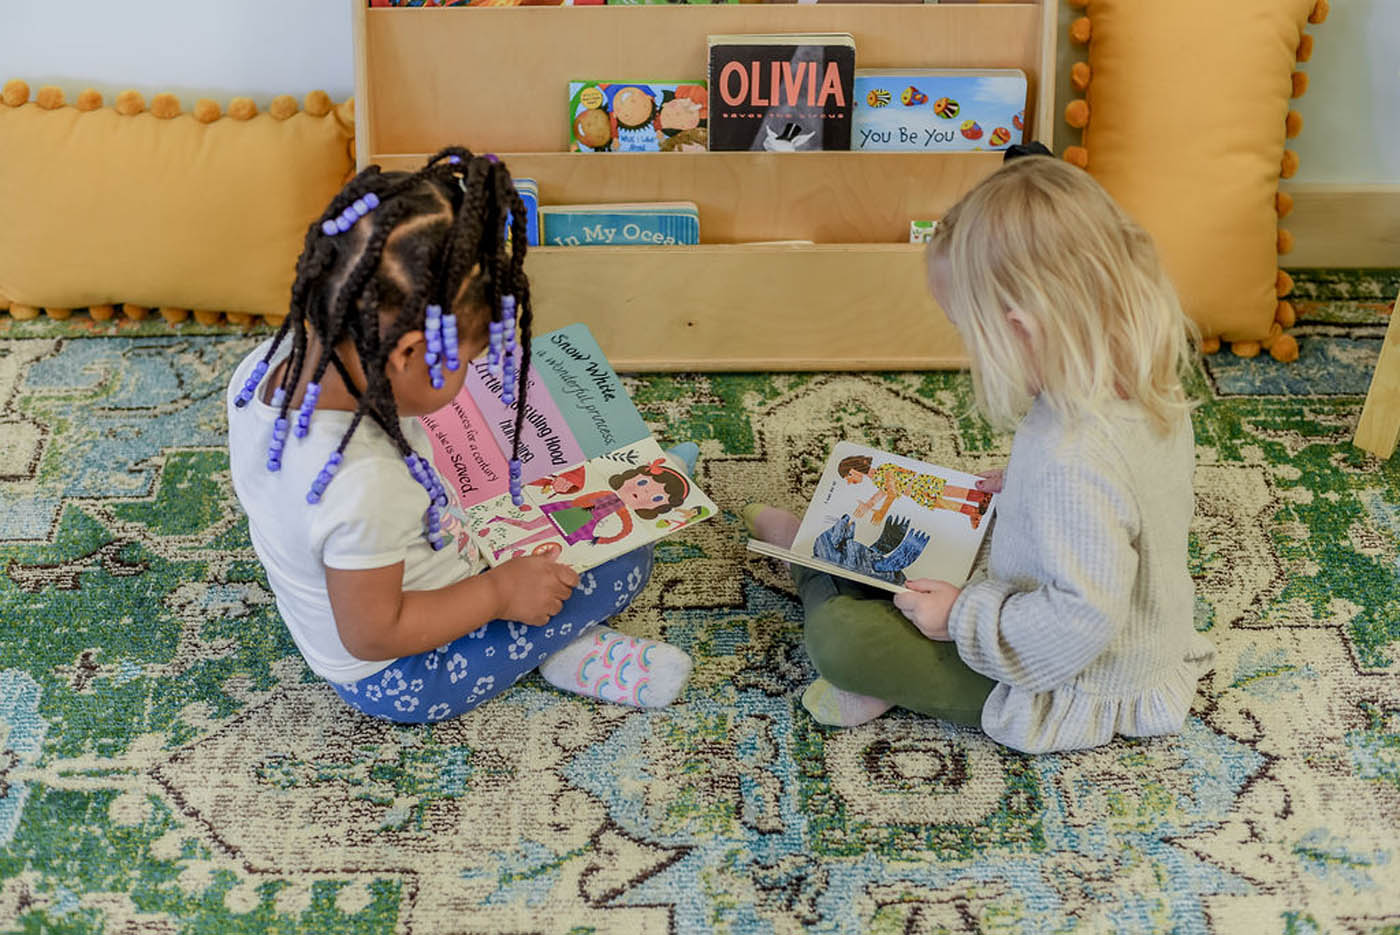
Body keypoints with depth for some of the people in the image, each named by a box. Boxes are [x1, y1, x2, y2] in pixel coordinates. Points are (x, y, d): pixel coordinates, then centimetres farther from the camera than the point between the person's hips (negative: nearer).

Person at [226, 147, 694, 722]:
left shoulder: (271, 366, -16)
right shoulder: (367, 484, -42)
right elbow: (373, 635, -30)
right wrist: (501, 593, -21)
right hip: (404, 682, -9)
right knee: (624, 565, -7)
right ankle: (563, 652, 15)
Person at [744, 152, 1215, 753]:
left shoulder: (1073, 460, -38)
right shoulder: (1151, 387, -9)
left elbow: (1083, 621, -34)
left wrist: (961, 618, -24)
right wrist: (1024, 489, 6)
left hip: (1073, 690, -9)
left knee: (836, 636, -12)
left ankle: (812, 569, 17)